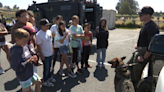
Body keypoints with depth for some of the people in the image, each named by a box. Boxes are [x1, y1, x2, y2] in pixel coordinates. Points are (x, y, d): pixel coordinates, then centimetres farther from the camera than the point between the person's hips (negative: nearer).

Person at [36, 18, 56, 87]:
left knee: (49, 66, 22)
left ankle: (49, 77, 43)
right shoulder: (39, 35, -21)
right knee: (46, 68, 9)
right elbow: (38, 46, -18)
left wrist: (52, 49, 13)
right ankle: (45, 81, 30)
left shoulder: (49, 31, 1)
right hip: (45, 55, -6)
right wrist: (41, 55, -16)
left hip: (50, 53, 6)